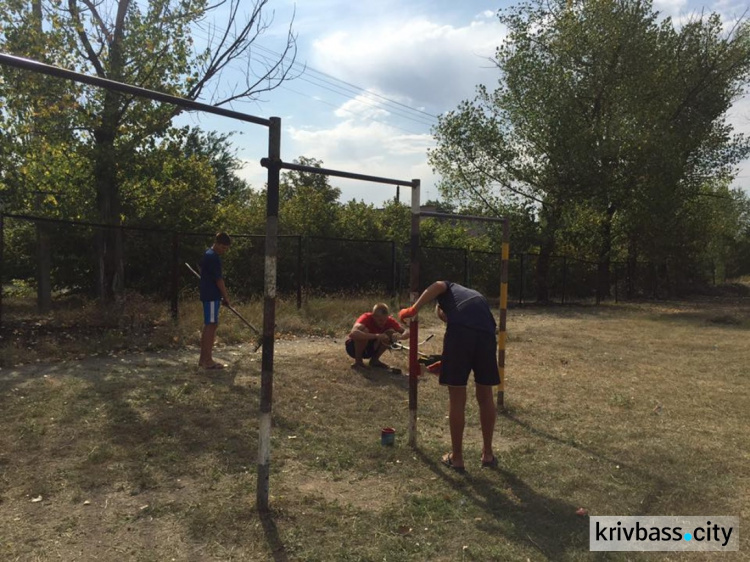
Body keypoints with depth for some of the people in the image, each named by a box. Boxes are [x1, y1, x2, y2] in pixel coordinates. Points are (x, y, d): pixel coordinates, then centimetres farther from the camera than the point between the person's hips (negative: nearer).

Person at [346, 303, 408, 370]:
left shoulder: (389, 320, -16)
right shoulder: (366, 318, -30)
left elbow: (406, 332, -15)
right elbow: (353, 333, -50)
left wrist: (400, 336, -39)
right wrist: (377, 336, -54)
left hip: (370, 347, 5)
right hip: (353, 346, -5)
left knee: (391, 333, -19)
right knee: (364, 330, -36)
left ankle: (374, 360, -3)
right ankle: (358, 361, -16)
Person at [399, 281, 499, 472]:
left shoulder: (449, 288, 31)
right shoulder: (476, 295, 41)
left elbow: (437, 286, 4)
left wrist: (413, 309, 1)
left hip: (460, 331, -5)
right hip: (486, 333, 5)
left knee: (457, 398, 7)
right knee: (486, 396, 20)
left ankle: (456, 457, 18)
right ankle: (488, 454, 33)